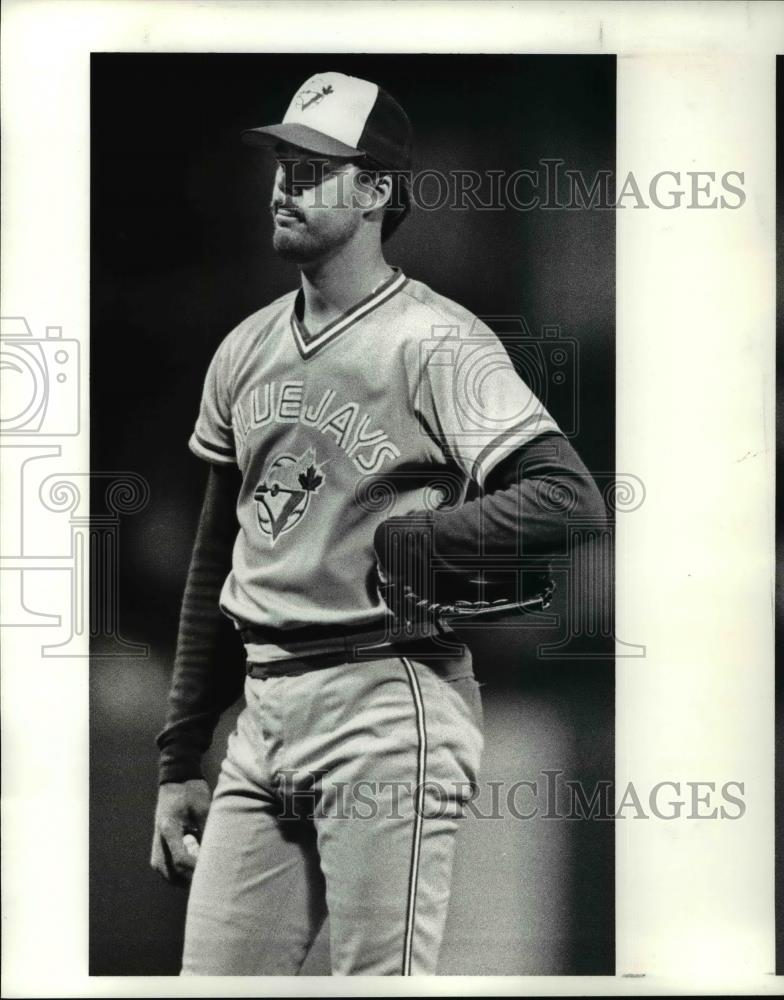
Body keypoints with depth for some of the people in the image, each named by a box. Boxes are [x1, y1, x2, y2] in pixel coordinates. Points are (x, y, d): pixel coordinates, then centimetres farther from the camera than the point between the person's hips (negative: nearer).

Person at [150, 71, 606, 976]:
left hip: (387, 700, -7)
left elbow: (569, 502, -21)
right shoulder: (245, 349, 13)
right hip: (262, 711, 7)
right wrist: (179, 761, 16)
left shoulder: (434, 341, -9)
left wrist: (398, 542, -14)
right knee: (210, 975, 10)